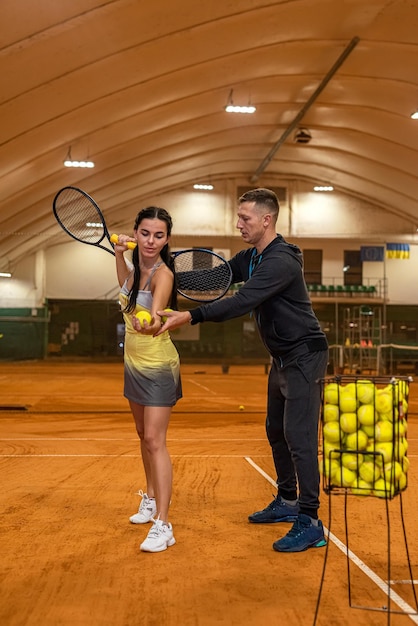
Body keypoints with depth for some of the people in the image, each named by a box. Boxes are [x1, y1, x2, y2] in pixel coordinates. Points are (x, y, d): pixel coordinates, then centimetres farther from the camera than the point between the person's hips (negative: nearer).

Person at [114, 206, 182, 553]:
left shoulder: (162, 274, -22)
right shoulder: (136, 268, -1)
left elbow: (156, 311, -37)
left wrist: (151, 324, -58)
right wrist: (119, 253, 7)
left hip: (158, 368, -8)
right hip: (134, 363, 8)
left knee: (154, 440, -13)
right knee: (144, 435, 19)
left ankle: (163, 525, -11)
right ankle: (151, 499, 36)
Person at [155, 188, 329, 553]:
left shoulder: (281, 261, -24)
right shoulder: (250, 258, 7)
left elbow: (242, 303, -34)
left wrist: (191, 317, -40)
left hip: (304, 357, -10)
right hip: (282, 358, 10)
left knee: (298, 437, -11)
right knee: (276, 432, 16)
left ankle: (310, 524, -6)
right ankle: (287, 503, 30)